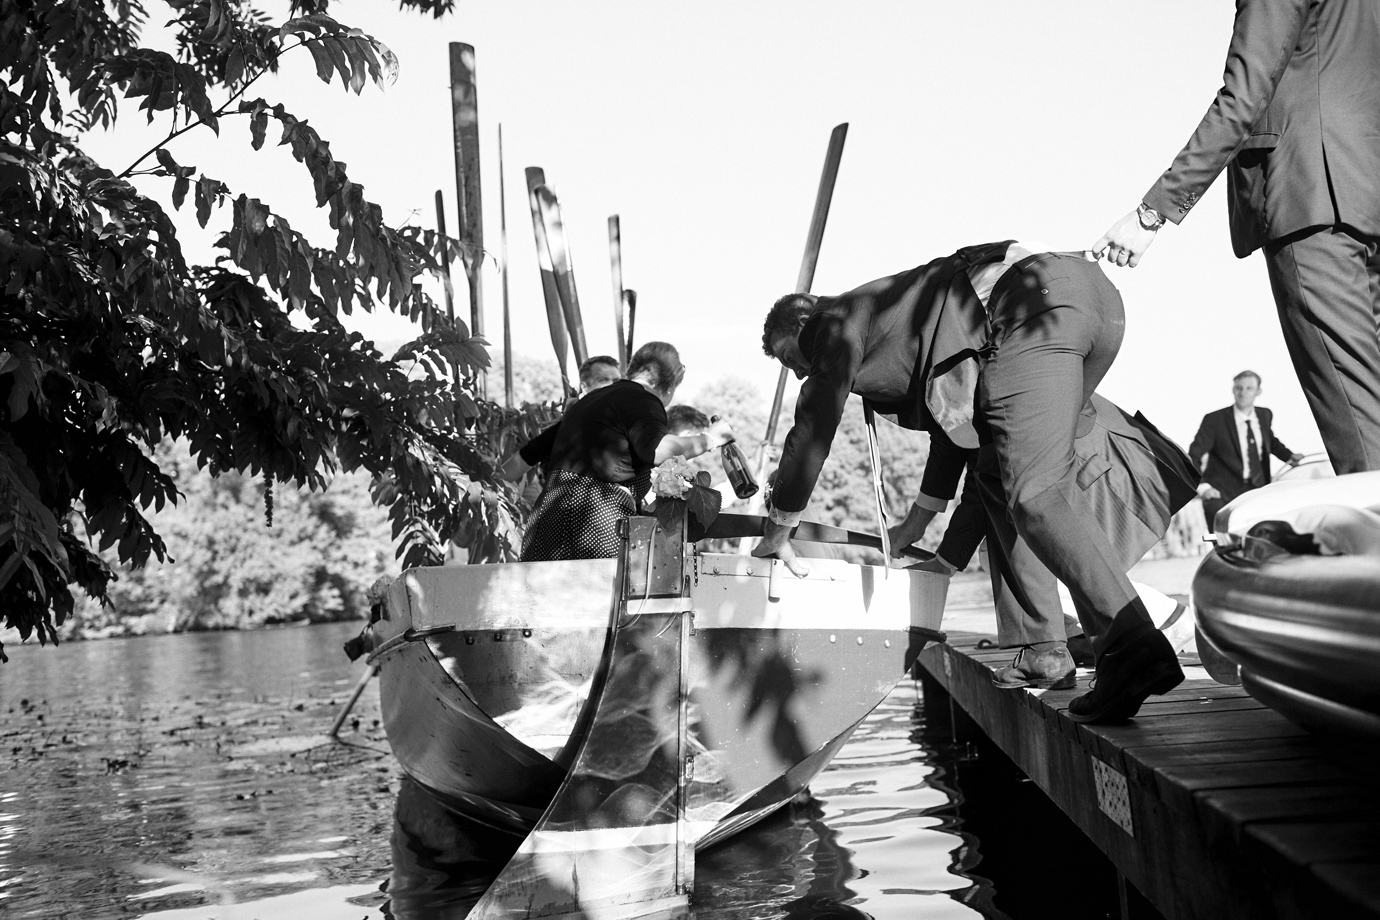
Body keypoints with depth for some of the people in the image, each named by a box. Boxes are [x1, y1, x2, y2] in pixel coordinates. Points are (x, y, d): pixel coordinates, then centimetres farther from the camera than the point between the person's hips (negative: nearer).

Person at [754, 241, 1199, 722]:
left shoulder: (842, 321, 14)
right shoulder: (899, 318, 37)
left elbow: (813, 430, 13)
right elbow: (956, 419, 42)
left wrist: (776, 532, 23)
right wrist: (913, 527, 51)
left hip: (1032, 303, -10)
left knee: (1034, 493, -17)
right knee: (999, 469, 21)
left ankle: (1135, 648, -33)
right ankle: (1042, 644, 15)